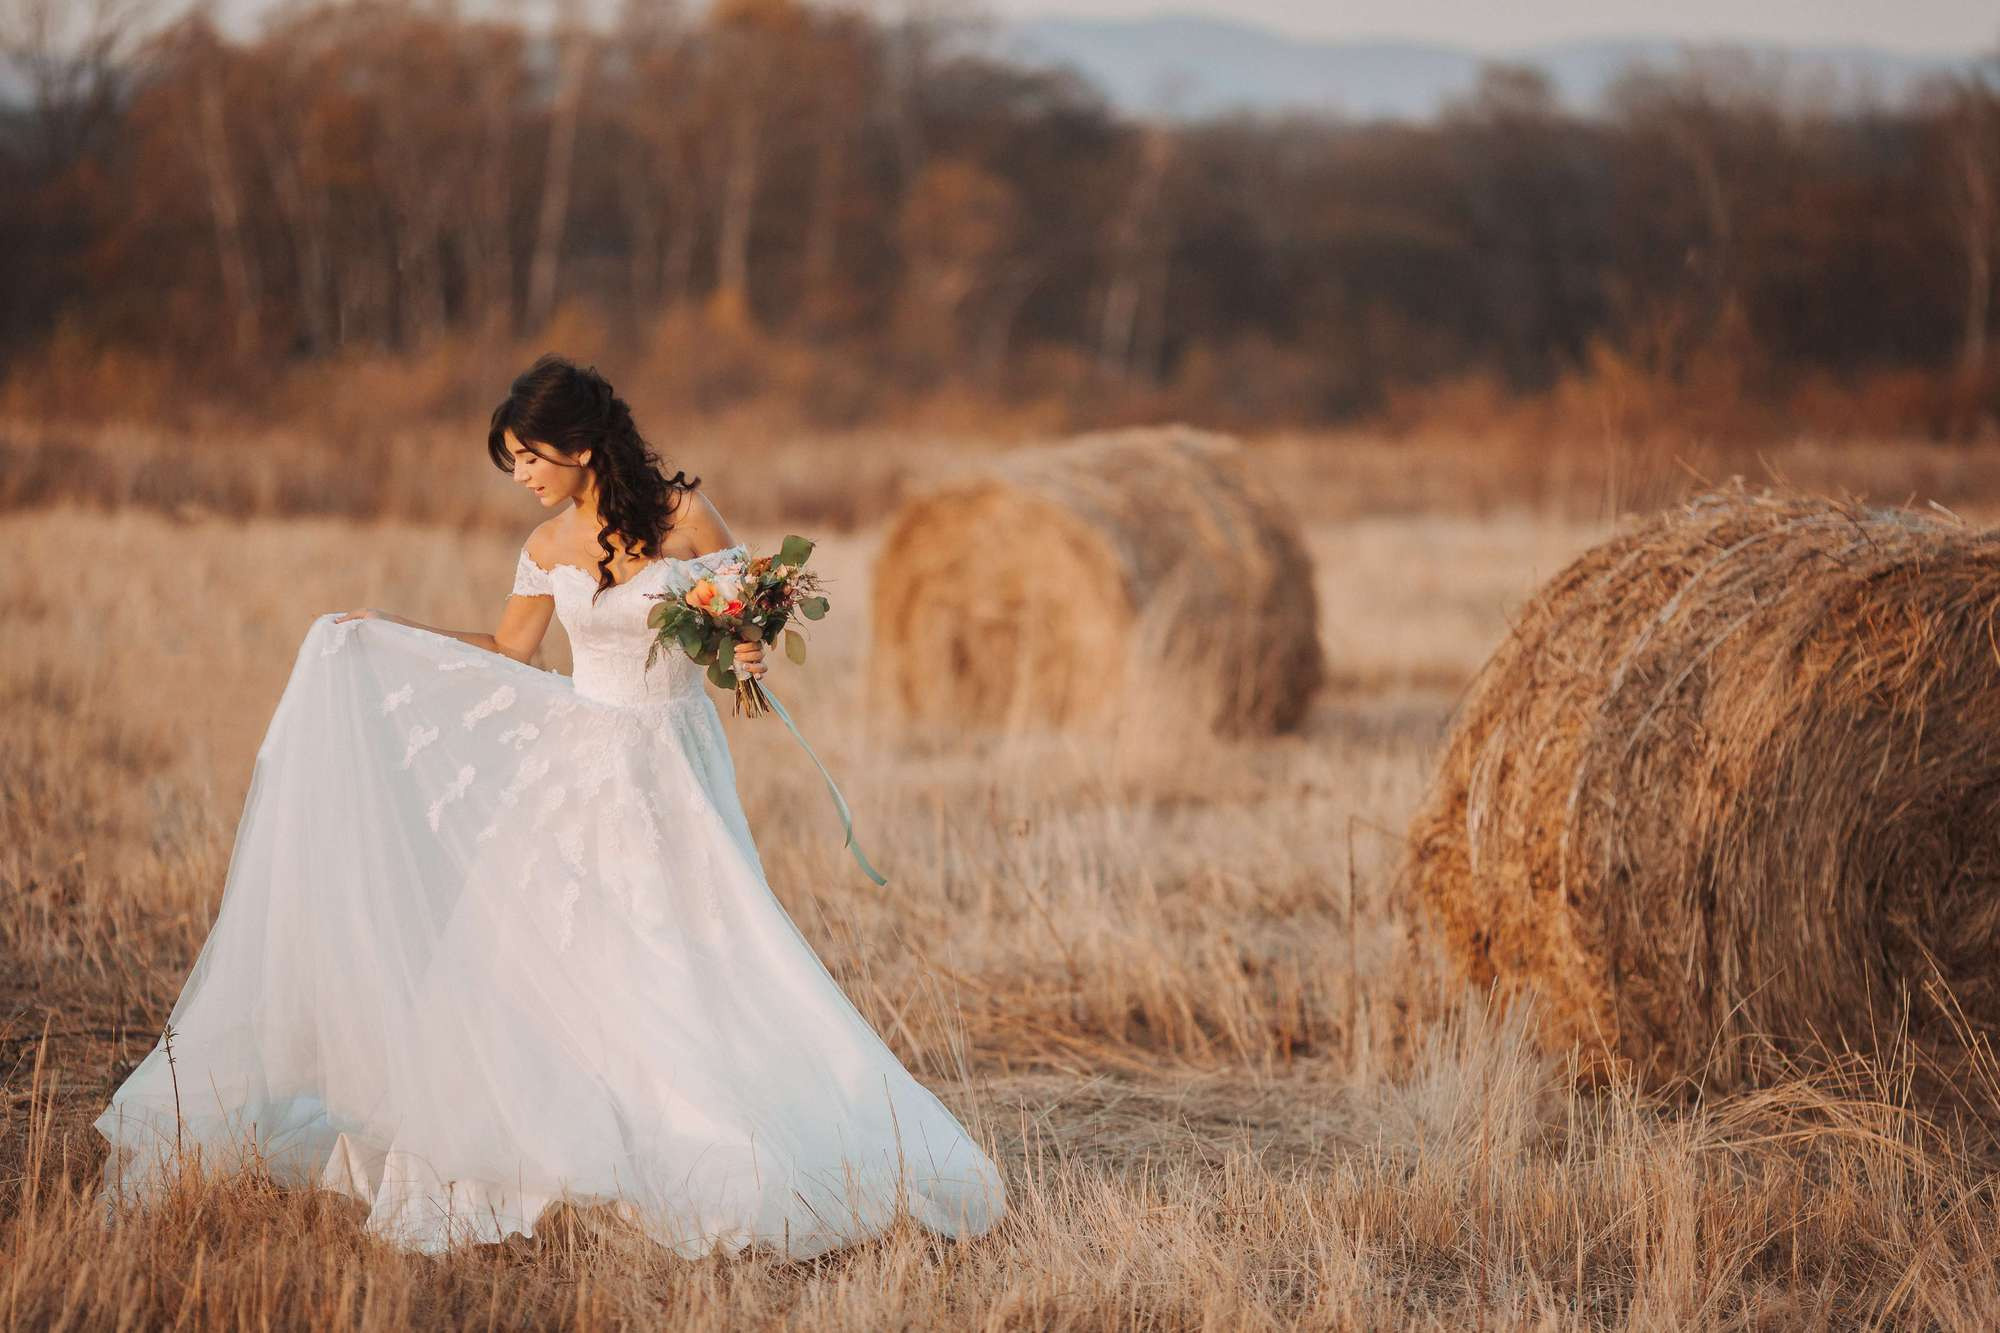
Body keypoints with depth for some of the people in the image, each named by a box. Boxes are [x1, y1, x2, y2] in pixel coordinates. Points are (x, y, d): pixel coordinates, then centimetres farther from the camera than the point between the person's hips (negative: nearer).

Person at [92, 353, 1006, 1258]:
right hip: (579, 769, 4)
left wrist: (748, 654, -25)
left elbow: (746, 624, -2)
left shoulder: (685, 518, -9)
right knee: (527, 958, -3)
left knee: (695, 965, -7)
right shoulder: (547, 550, 4)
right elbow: (505, 654, 17)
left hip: (673, 774, -4)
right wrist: (379, 633, 14)